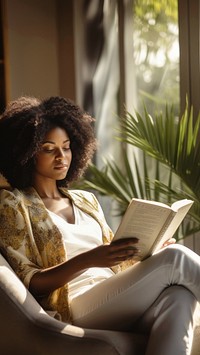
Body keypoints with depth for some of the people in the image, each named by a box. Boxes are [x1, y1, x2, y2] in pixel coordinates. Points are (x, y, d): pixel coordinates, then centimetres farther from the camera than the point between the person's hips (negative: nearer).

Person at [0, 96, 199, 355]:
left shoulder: (86, 200, 25)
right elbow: (27, 283, -4)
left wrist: (149, 253, 1)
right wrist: (86, 260, -19)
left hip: (117, 302, 6)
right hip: (73, 308, -5)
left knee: (178, 295, -31)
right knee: (175, 258, -25)